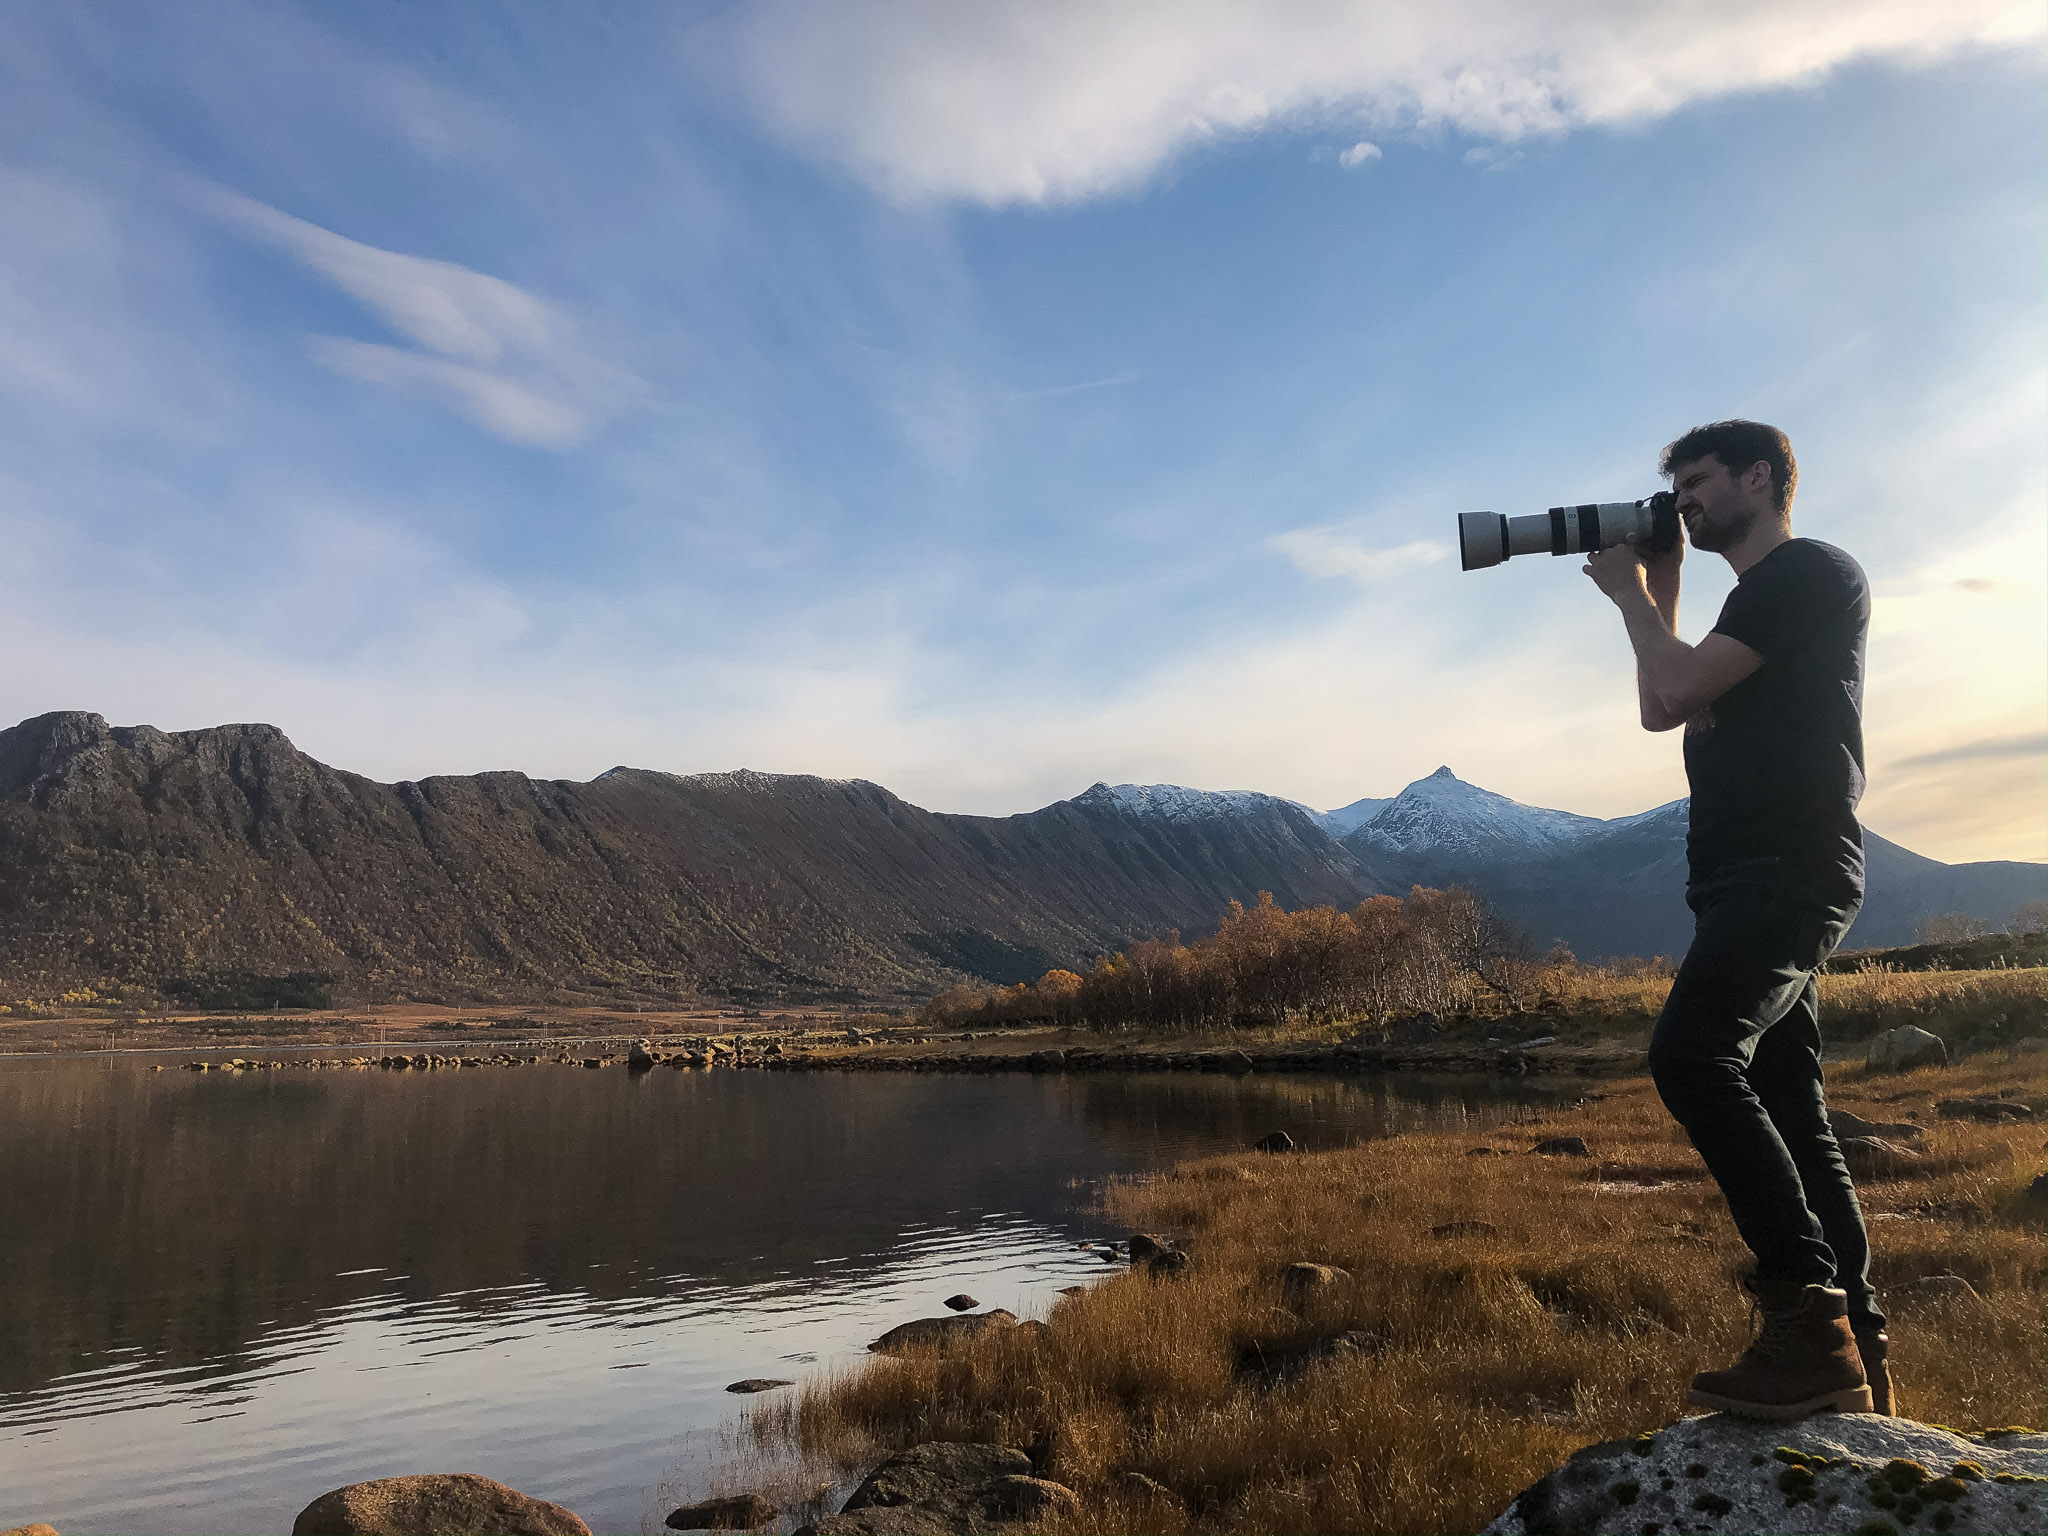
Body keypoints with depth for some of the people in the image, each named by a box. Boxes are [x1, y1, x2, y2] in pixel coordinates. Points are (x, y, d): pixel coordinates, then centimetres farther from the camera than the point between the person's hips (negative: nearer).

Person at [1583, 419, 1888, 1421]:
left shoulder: (1810, 570, -4)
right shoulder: (1759, 600, 26)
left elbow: (1675, 689, -14)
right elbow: (1663, 708, 23)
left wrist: (1630, 595, 2)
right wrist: (1660, 594, 20)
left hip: (1790, 868, -10)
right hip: (1753, 884, 10)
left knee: (1693, 1055, -27)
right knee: (1784, 1112, 8)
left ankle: (1809, 1316, -27)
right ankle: (1854, 1358, 13)